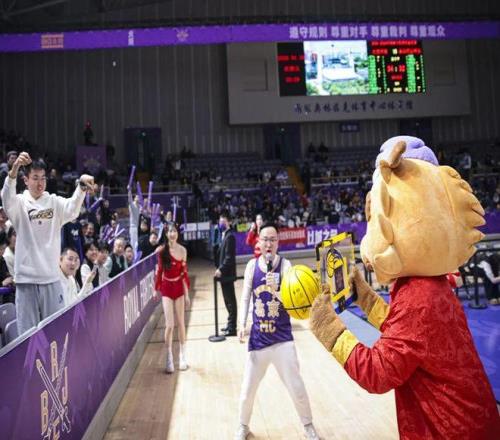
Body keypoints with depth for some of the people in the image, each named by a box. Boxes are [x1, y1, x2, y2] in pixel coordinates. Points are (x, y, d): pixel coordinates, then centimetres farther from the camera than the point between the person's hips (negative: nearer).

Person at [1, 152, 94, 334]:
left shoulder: (54, 202, 4)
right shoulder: (20, 203, 0)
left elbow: (72, 209, -16)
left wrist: (82, 185, -37)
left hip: (51, 277, 2)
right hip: (26, 278, -1)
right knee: (28, 331, 7)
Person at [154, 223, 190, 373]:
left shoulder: (182, 250, -4)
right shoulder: (161, 250, -8)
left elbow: (184, 272, 0)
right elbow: (159, 270, 0)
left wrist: (187, 294, 1)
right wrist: (156, 289, 3)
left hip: (179, 288, 2)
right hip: (166, 288, -2)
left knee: (180, 322, 10)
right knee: (169, 324, -4)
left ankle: (182, 356, 23)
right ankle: (169, 358, 10)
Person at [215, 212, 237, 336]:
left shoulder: (230, 236, -15)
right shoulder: (225, 235, 14)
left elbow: (229, 256, -21)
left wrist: (221, 269, -22)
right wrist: (220, 269, 11)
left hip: (227, 274, -10)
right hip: (225, 273, 10)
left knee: (230, 300, -3)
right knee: (228, 300, 16)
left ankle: (232, 328, 4)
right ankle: (230, 324, 27)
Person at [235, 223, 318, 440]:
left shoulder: (285, 265, -9)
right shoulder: (252, 265, -1)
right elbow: (245, 297, 4)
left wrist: (276, 289, -36)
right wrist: (242, 324, -6)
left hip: (282, 336, -2)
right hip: (258, 337, 2)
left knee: (297, 388, 8)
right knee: (247, 389, 13)